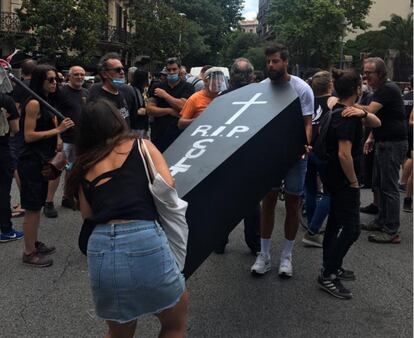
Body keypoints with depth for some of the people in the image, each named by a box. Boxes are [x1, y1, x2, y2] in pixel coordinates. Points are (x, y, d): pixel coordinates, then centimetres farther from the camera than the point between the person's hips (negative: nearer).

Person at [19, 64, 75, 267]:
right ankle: (29, 253, 9)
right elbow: (29, 136, -20)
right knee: (32, 208, -1)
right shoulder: (33, 103, -15)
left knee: (37, 206, 17)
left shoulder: (46, 102, 12)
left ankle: (34, 244, 30)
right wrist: (57, 130, -20)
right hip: (31, 162, -9)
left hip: (41, 161, 9)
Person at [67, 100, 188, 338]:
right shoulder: (142, 146, 10)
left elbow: (87, 214, 12)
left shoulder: (84, 166, 18)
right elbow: (168, 188, 1)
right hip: (145, 243, -3)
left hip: (100, 251, 4)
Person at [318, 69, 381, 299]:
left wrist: (364, 113, -12)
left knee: (336, 222, 17)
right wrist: (354, 181, -16)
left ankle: (332, 267, 28)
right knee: (352, 228, -6)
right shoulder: (347, 118, -21)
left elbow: (377, 123, 9)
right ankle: (327, 276, -2)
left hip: (335, 178, 10)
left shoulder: (339, 112, 9)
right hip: (344, 180, -10)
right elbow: (344, 154, -28)